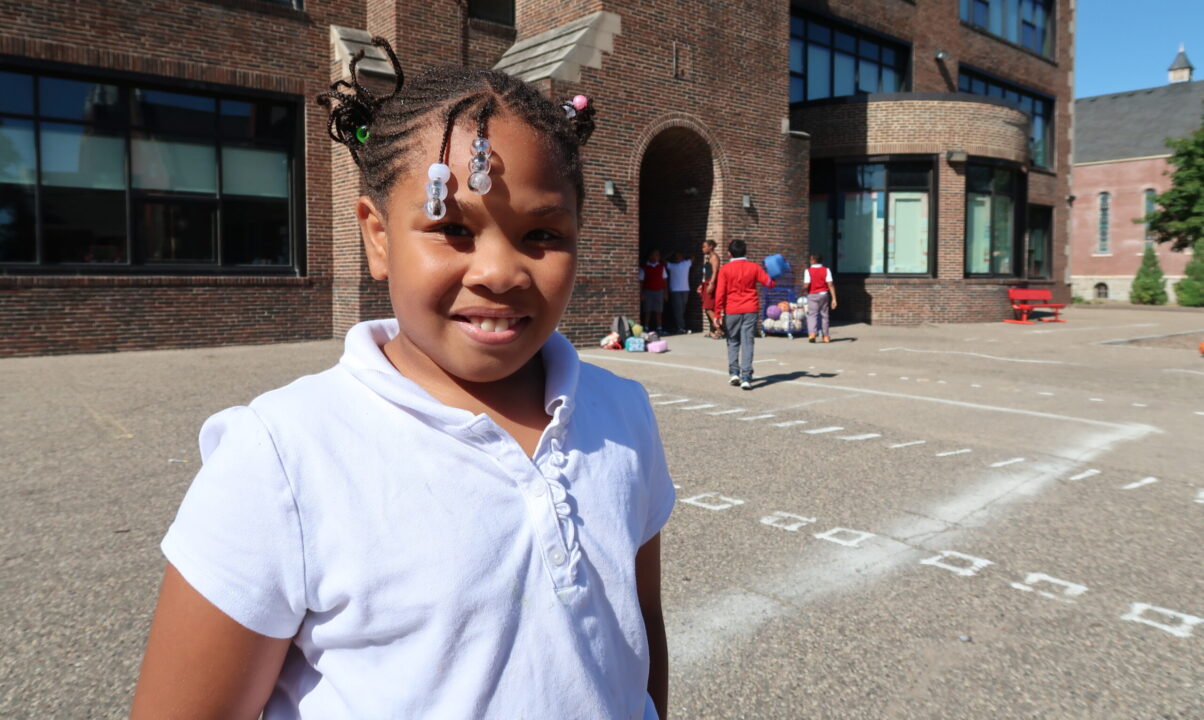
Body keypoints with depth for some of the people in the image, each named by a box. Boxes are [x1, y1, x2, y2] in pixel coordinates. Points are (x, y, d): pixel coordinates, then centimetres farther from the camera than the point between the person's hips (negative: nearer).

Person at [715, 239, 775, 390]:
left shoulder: (725, 269, -3)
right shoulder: (754, 267, 1)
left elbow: (720, 293, -7)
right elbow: (769, 283, 3)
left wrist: (720, 312, -3)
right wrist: (774, 277, 25)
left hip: (731, 311, 0)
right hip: (751, 310, 1)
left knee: (733, 342, 16)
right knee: (747, 343, -1)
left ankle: (734, 372, 8)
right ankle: (746, 377, -8)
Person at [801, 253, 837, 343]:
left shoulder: (808, 271, -9)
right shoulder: (826, 270, -1)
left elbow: (806, 285, -16)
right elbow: (830, 285, -8)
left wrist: (803, 291, 7)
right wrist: (834, 299, -8)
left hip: (812, 295, -3)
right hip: (824, 295, 3)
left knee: (812, 314, -2)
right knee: (824, 315, 13)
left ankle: (812, 333, -25)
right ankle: (825, 336, 20)